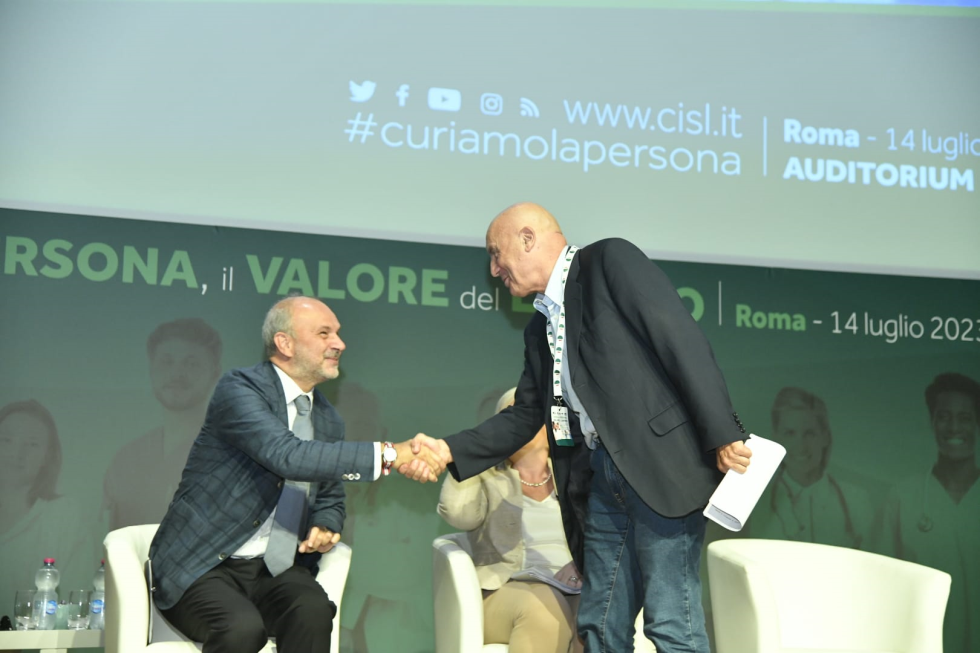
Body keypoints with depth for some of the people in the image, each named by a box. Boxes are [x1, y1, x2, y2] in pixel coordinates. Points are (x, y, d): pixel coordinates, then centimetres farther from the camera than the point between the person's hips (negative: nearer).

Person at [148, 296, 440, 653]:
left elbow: (330, 499, 22)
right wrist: (387, 454, -31)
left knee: (314, 610, -26)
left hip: (275, 569, 5)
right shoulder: (239, 389, -12)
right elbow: (287, 456, -29)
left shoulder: (328, 420, 10)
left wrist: (326, 526, -3)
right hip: (202, 566, -5)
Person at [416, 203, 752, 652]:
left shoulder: (609, 261, -2)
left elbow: (681, 337, -11)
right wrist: (450, 450, 9)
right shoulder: (539, 329, 21)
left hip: (660, 464, -8)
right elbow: (524, 416, 23)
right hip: (600, 478, 8)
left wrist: (722, 434, -18)